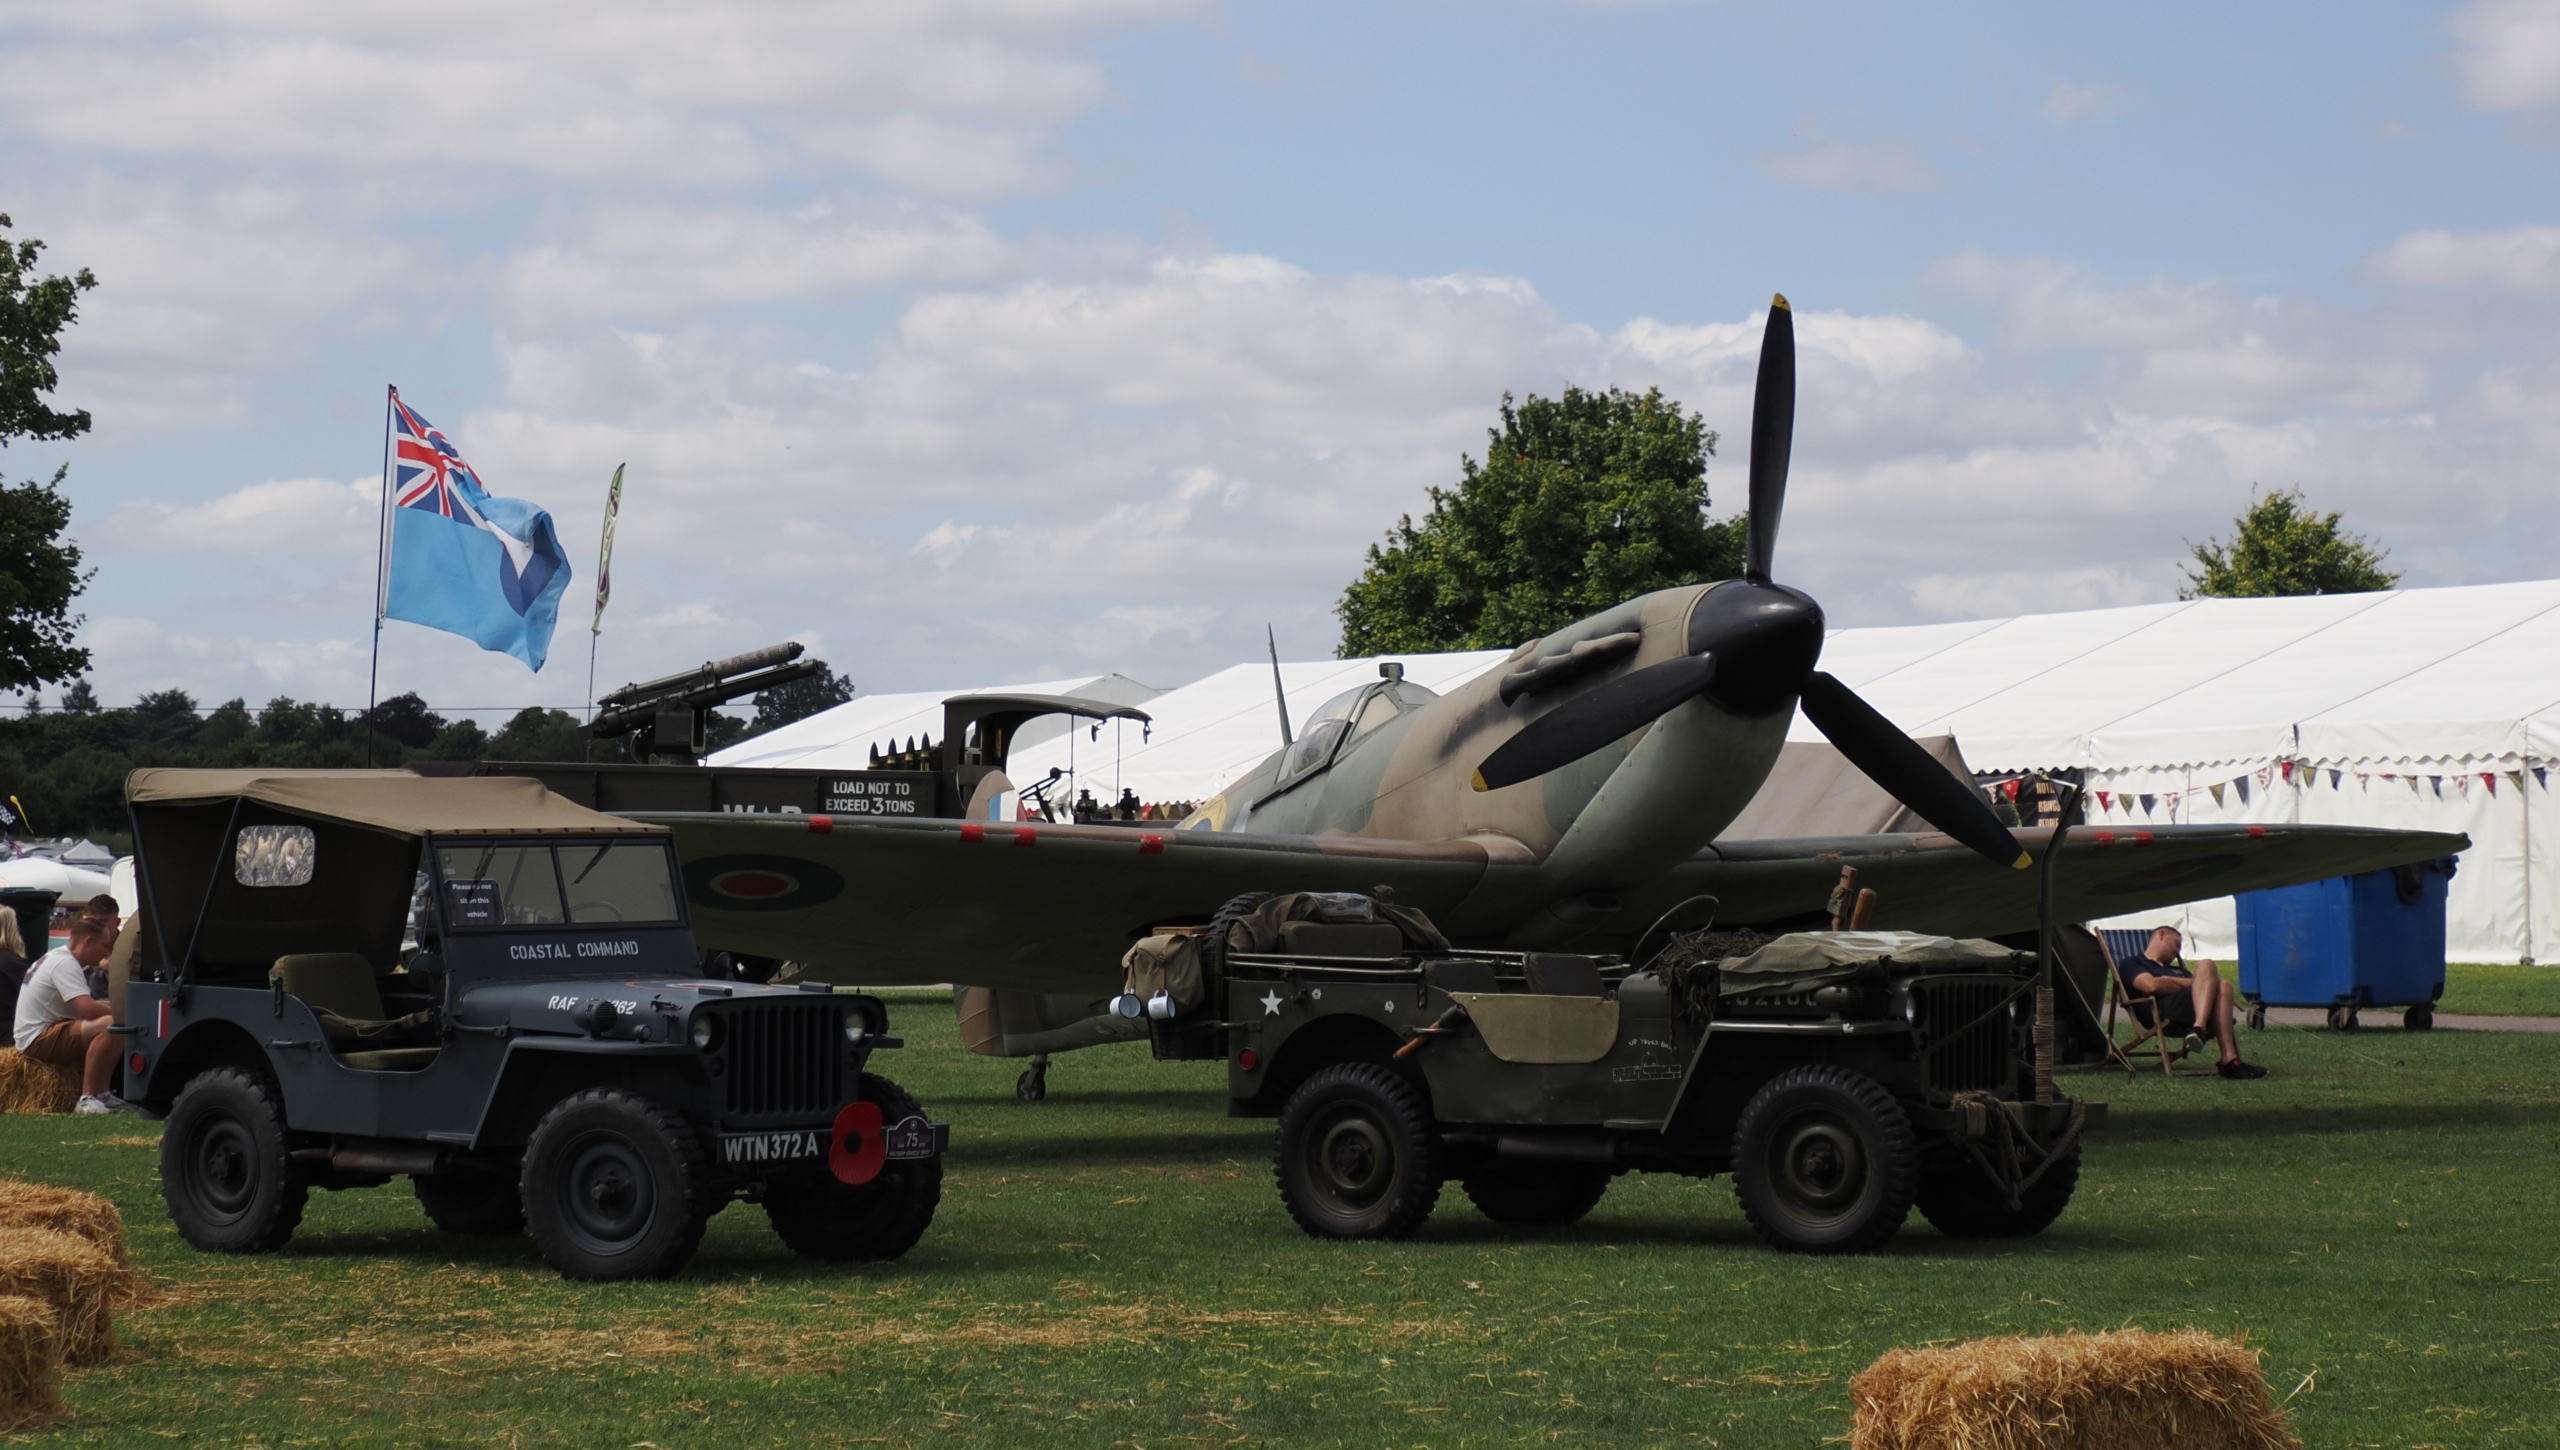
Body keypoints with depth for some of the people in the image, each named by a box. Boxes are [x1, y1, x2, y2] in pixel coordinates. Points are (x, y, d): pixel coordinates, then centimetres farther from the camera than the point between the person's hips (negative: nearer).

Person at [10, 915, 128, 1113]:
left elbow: (84, 1006, 23)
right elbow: (88, 1009, -27)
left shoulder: (58, 957, 17)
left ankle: (100, 1094, 11)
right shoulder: (64, 963, -17)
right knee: (109, 1026, -28)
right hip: (38, 1039, -11)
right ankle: (88, 1098, -27)